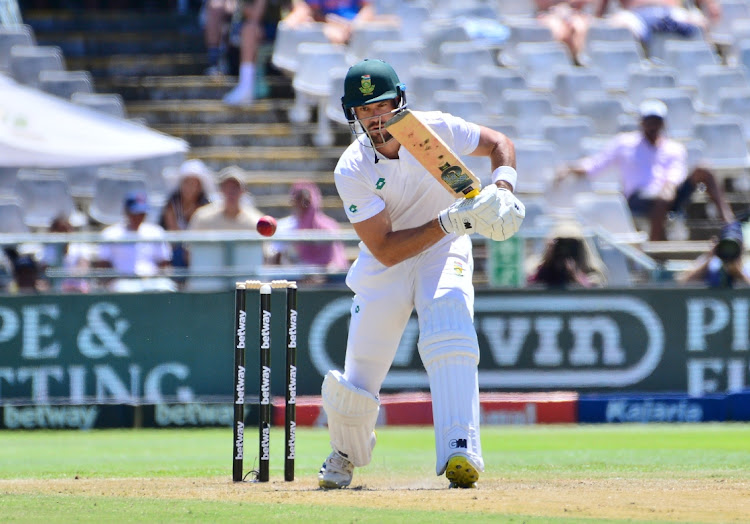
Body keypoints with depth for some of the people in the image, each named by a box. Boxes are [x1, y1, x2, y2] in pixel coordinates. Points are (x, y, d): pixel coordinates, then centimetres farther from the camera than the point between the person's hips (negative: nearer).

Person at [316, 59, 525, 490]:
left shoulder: (434, 129, -16)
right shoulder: (352, 171, -21)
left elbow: (499, 144, -1)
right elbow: (385, 250, -24)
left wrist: (503, 188, -22)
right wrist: (449, 221, -33)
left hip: (444, 252, 0)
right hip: (386, 266, 0)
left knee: (450, 336, -30)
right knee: (357, 383, -1)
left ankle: (460, 453, -37)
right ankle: (345, 455, 32)